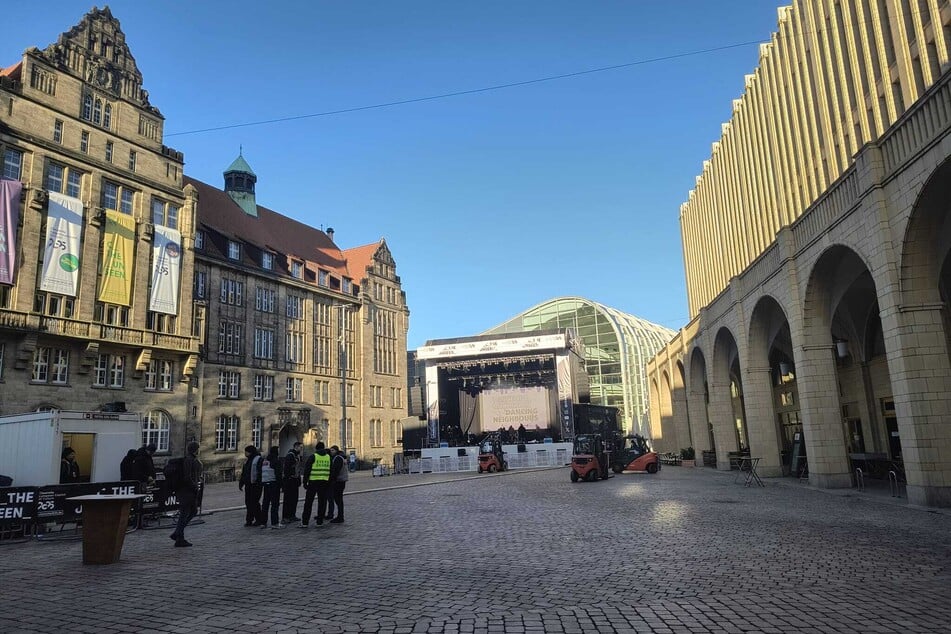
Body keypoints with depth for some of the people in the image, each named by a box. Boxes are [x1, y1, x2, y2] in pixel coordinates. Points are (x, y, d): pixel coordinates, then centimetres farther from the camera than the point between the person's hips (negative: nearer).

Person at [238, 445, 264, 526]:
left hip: (255, 485, -8)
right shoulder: (248, 460, 18)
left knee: (254, 502, -6)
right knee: (248, 503, 8)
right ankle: (249, 520, 15)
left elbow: (259, 472, -16)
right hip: (248, 485, 8)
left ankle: (259, 519, 5)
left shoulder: (258, 459, -9)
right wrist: (241, 483, 19)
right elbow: (243, 473, 23)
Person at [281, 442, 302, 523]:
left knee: (295, 498, 12)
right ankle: (285, 517, -2)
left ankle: (292, 515, 20)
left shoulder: (297, 455, 17)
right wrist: (287, 477, -23)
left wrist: (299, 479, 18)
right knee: (288, 499, -6)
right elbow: (286, 467, -20)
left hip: (295, 480, 9)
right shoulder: (290, 455, -13)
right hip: (289, 480, -9)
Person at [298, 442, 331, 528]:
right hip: (324, 482, 3)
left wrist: (305, 482, -1)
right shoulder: (329, 457, 8)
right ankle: (320, 521, 10)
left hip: (313, 482, -3)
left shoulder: (313, 457, -5)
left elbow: (307, 470, -6)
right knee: (322, 502, 10)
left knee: (308, 502, 2)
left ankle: (304, 522, 1)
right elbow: (331, 471, 11)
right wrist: (329, 484, 16)